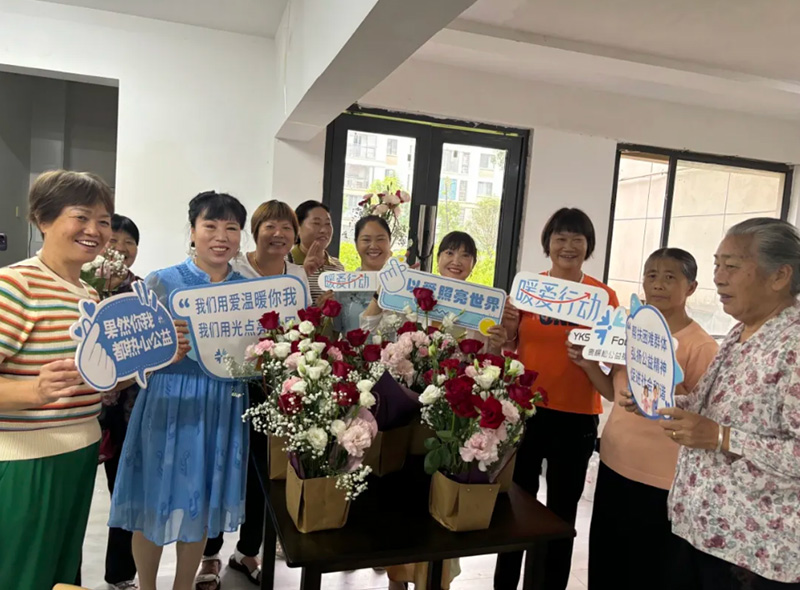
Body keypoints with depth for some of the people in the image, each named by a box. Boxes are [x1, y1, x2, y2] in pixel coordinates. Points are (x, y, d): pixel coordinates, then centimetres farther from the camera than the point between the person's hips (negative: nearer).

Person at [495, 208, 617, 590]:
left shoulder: (603, 296, -3)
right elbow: (505, 346, 8)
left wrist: (589, 359, -20)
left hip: (576, 418, -1)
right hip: (525, 409, 2)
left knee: (561, 512, 13)